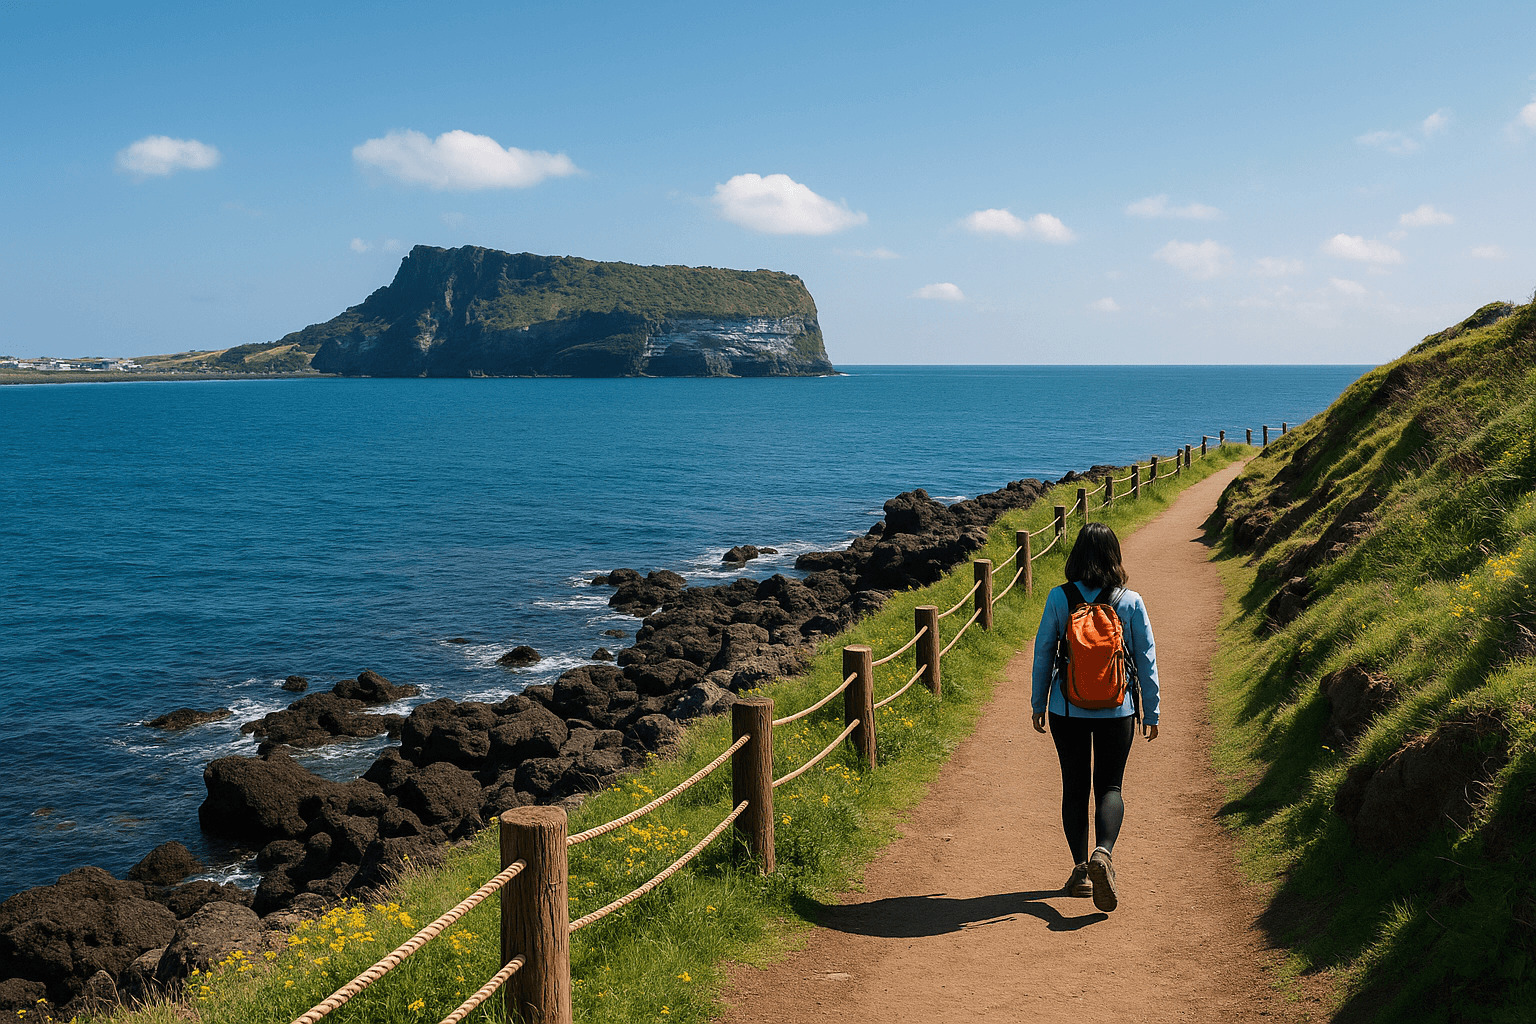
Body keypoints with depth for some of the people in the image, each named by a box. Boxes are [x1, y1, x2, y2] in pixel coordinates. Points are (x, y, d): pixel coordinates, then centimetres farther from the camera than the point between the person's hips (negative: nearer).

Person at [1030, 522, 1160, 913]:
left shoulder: (1059, 598, -8)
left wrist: (1038, 704, 10)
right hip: (1117, 711, 0)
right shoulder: (1132, 602, -6)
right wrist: (1151, 712, 9)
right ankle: (1103, 852, -16)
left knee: (1074, 787, 13)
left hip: (1068, 710, 0)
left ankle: (1081, 867, 15)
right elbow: (1146, 660, -1)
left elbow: (1043, 653, -2)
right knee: (1109, 786, 9)